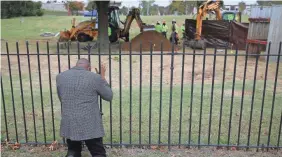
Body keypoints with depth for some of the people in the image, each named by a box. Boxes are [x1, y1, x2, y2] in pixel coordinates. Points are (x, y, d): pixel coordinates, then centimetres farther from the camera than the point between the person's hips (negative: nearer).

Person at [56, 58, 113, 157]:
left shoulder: (60, 77, 3)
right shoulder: (95, 78, -7)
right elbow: (109, 96, 5)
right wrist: (102, 78, 15)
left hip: (69, 125, 3)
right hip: (90, 125, -3)